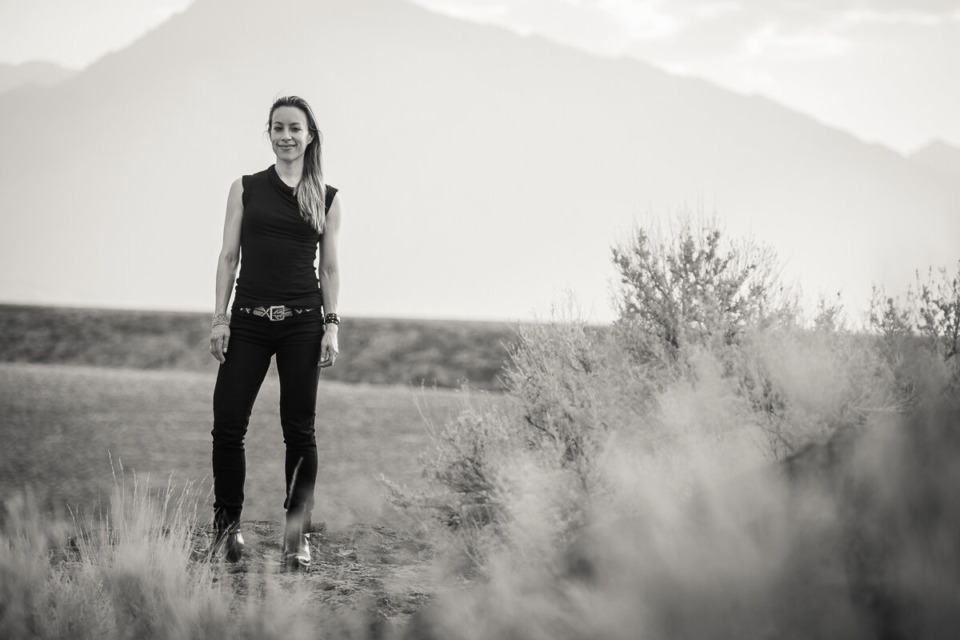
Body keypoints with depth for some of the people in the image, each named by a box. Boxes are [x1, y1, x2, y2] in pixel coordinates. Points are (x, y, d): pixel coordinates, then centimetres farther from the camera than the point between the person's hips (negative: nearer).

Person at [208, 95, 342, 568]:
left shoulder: (327, 199, 8)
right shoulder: (246, 189, 8)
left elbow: (330, 267, 9)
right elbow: (229, 256, 6)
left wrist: (331, 325, -1)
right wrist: (220, 317, -2)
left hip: (302, 322, 0)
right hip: (249, 320, 0)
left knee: (299, 429, 1)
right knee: (228, 424, -5)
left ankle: (297, 535, 7)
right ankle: (227, 525, 10)